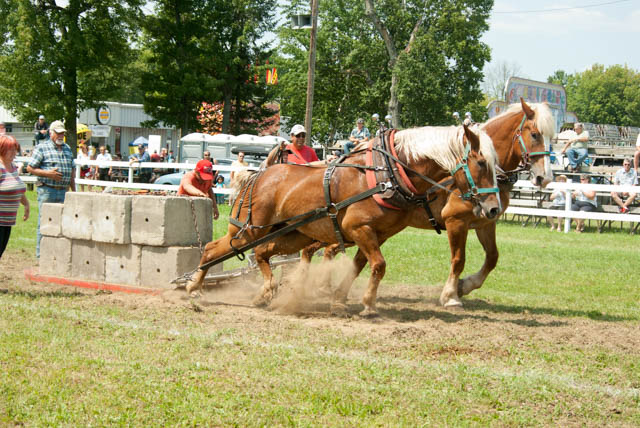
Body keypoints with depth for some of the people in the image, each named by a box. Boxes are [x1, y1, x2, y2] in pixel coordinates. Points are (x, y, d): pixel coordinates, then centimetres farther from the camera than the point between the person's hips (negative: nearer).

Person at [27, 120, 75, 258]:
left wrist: (73, 190, 18)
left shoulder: (67, 149, 17)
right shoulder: (42, 148, -3)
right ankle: (40, 253, 0)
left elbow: (71, 172, 22)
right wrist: (48, 173, -15)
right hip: (47, 191, -6)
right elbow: (30, 168, -5)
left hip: (63, 191, 6)